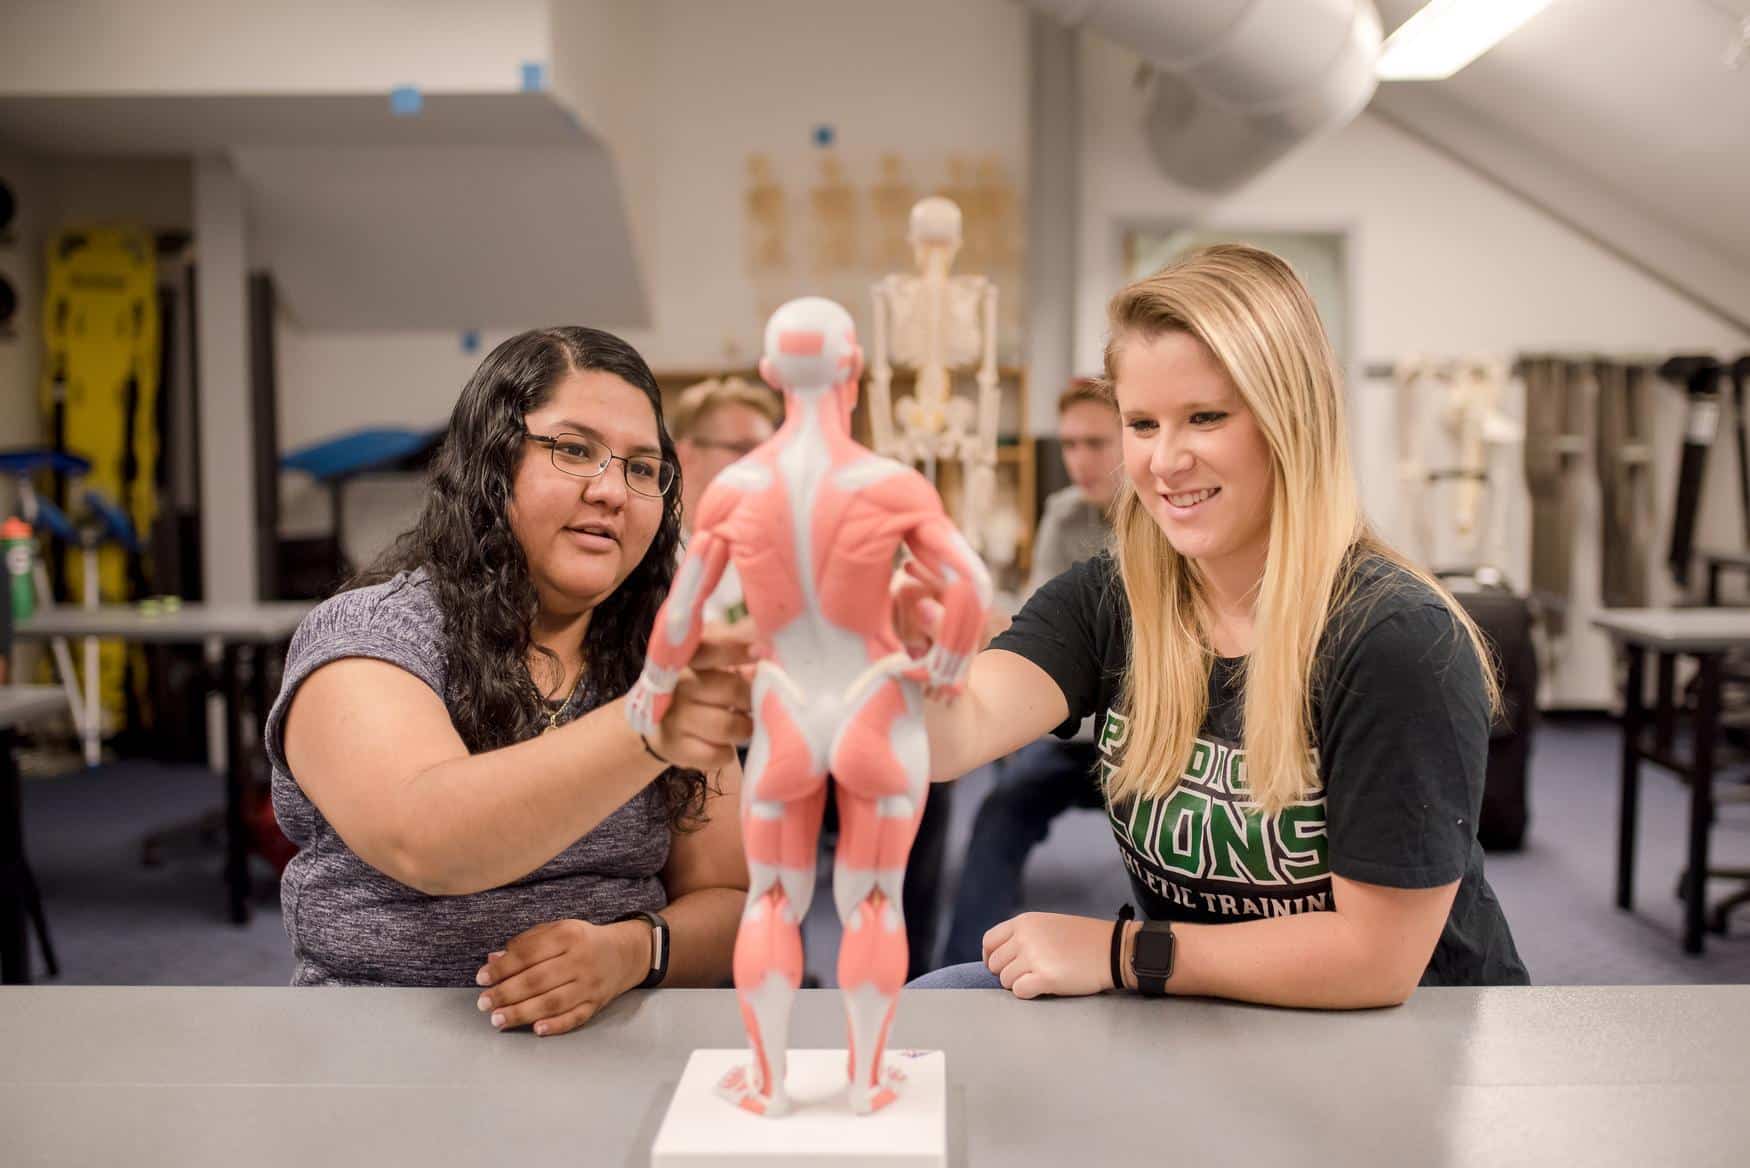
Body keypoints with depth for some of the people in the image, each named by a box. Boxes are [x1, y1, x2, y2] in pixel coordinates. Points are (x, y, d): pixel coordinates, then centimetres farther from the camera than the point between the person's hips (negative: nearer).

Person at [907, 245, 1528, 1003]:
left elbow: (1377, 956, -21)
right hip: (1183, 1004, 5)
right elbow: (959, 735, -22)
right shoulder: (1107, 601, -6)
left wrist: (1118, 950, -19)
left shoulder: (1398, 641, -23)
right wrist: (913, 661, -45)